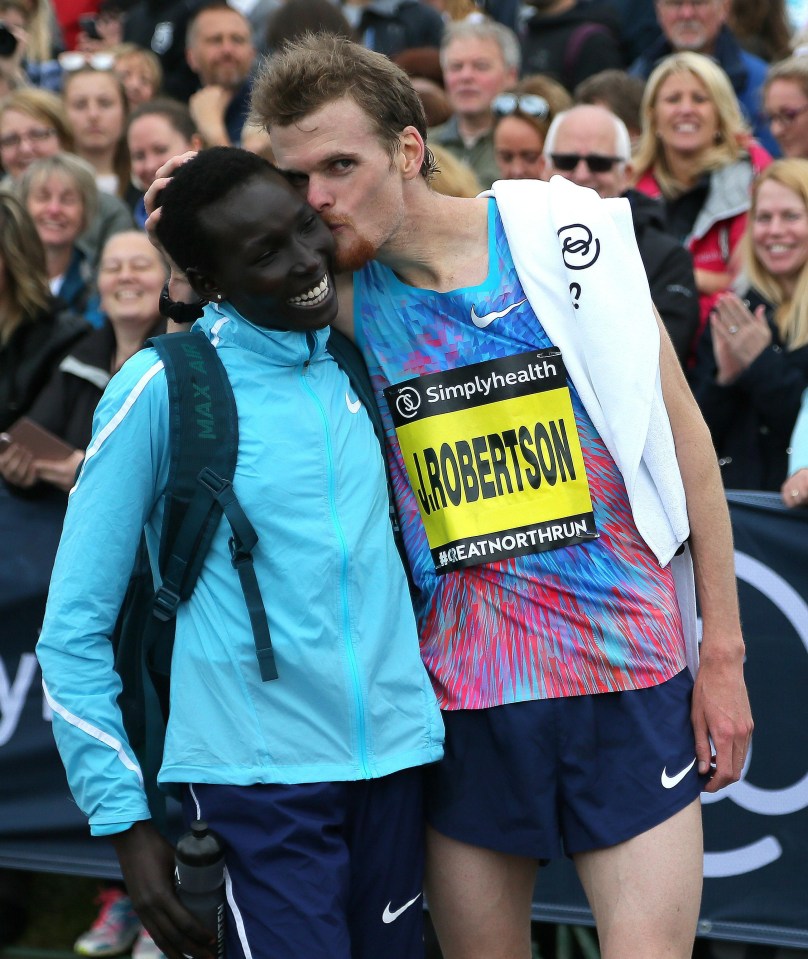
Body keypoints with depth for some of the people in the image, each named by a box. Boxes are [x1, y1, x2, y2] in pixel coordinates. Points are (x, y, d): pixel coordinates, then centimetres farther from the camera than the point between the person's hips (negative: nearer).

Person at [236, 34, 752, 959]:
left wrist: (723, 651, 0)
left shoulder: (563, 237, -4)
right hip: (461, 693, 3)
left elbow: (684, 439, 1)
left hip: (628, 673, -2)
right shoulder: (332, 299, 2)